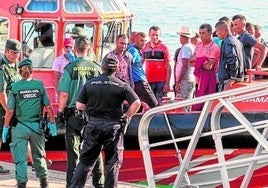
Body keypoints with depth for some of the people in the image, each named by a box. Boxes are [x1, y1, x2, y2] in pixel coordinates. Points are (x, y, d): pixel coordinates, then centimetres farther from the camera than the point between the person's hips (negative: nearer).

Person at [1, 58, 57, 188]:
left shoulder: (15, 87, -6)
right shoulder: (39, 85, -1)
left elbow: (10, 111, -8)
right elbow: (48, 107, -1)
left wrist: (5, 128, 0)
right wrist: (52, 123, 10)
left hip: (20, 127, -2)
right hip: (37, 126, 2)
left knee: (20, 158, 2)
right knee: (38, 155, 19)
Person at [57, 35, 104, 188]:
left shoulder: (70, 68, -7)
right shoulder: (96, 68, 1)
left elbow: (64, 94, -8)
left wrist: (60, 112, 2)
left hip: (74, 114, -2)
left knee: (73, 150, 2)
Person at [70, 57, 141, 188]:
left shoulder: (90, 84, 2)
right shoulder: (122, 86, -2)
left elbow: (79, 106, 0)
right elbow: (136, 103, -12)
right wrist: (126, 116, 1)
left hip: (94, 124, 2)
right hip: (114, 126, -2)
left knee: (85, 160, 8)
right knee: (113, 162, 8)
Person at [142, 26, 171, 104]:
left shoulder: (164, 48, -1)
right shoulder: (145, 48, 8)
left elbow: (168, 67, -2)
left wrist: (167, 83, -9)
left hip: (161, 82, -3)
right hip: (148, 81, 3)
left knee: (160, 104, -6)